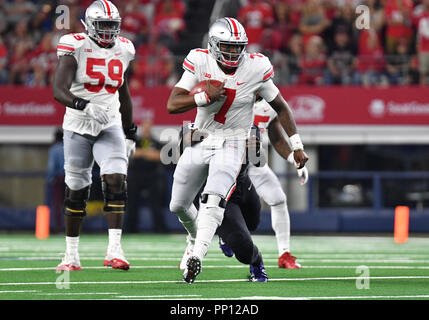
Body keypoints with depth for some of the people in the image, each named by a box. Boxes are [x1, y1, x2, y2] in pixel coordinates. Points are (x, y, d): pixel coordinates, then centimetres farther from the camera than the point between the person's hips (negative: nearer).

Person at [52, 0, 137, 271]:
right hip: (78, 127, -2)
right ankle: (72, 255, 19)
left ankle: (114, 250, -22)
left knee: (116, 182, -18)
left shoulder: (123, 51, 4)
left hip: (110, 127, 2)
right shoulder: (76, 48, -10)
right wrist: (84, 106, -39)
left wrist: (130, 133, 18)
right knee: (76, 191, 5)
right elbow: (59, 90, -22)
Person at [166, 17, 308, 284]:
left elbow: (281, 107, 3)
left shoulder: (255, 69, -10)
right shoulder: (200, 63, -9)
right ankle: (195, 238, 45)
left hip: (231, 145, -3)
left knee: (214, 199, -28)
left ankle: (197, 256, -39)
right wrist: (205, 96, -30)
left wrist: (297, 146, 1)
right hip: (201, 142, 3)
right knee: (178, 205, 14)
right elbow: (172, 105, -14)